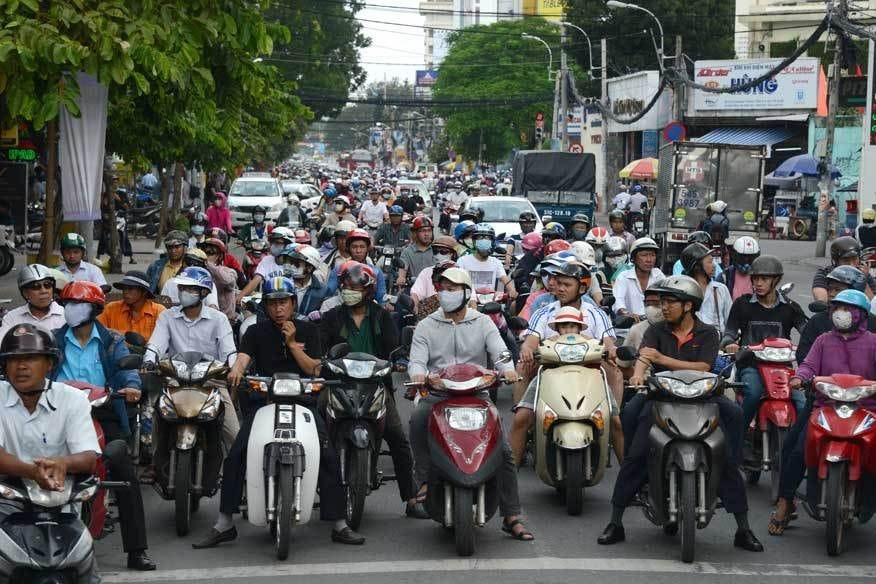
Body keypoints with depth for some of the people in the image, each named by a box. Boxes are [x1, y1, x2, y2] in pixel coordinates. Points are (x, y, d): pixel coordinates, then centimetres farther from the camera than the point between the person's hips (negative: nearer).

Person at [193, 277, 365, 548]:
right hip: (264, 400, 0)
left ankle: (339, 524, -7)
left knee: (328, 457, -15)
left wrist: (292, 343, -9)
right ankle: (224, 525, -9)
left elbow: (314, 369, 2)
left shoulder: (308, 330, 11)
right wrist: (236, 370, -32)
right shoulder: (256, 332, 9)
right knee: (235, 456, -17)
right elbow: (243, 357, -9)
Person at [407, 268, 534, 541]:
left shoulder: (482, 323, 11)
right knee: (418, 418, -35)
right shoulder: (426, 326, 12)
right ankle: (425, 479, -24)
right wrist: (418, 373, -24)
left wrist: (507, 368, -27)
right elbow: (417, 359, 1)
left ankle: (512, 517, -5)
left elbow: (499, 350, -3)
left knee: (503, 450, -12)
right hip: (437, 394, 0)